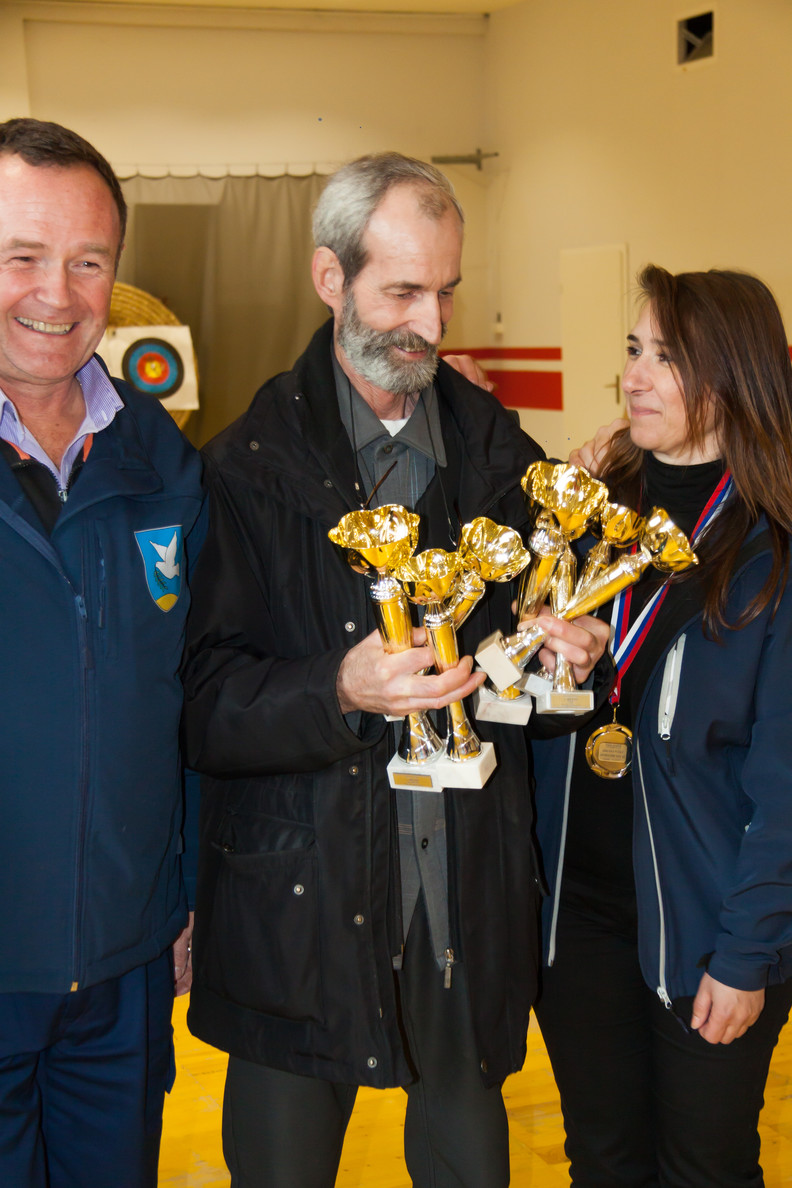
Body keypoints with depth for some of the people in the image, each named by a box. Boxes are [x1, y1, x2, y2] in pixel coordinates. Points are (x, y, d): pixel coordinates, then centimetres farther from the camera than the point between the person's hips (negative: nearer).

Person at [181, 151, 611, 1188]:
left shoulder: (497, 449, 6)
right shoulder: (250, 465, -7)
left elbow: (534, 624, 14)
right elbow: (202, 705, -11)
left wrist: (571, 657, -9)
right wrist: (337, 692, -28)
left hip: (471, 898, 3)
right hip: (299, 901, -3)